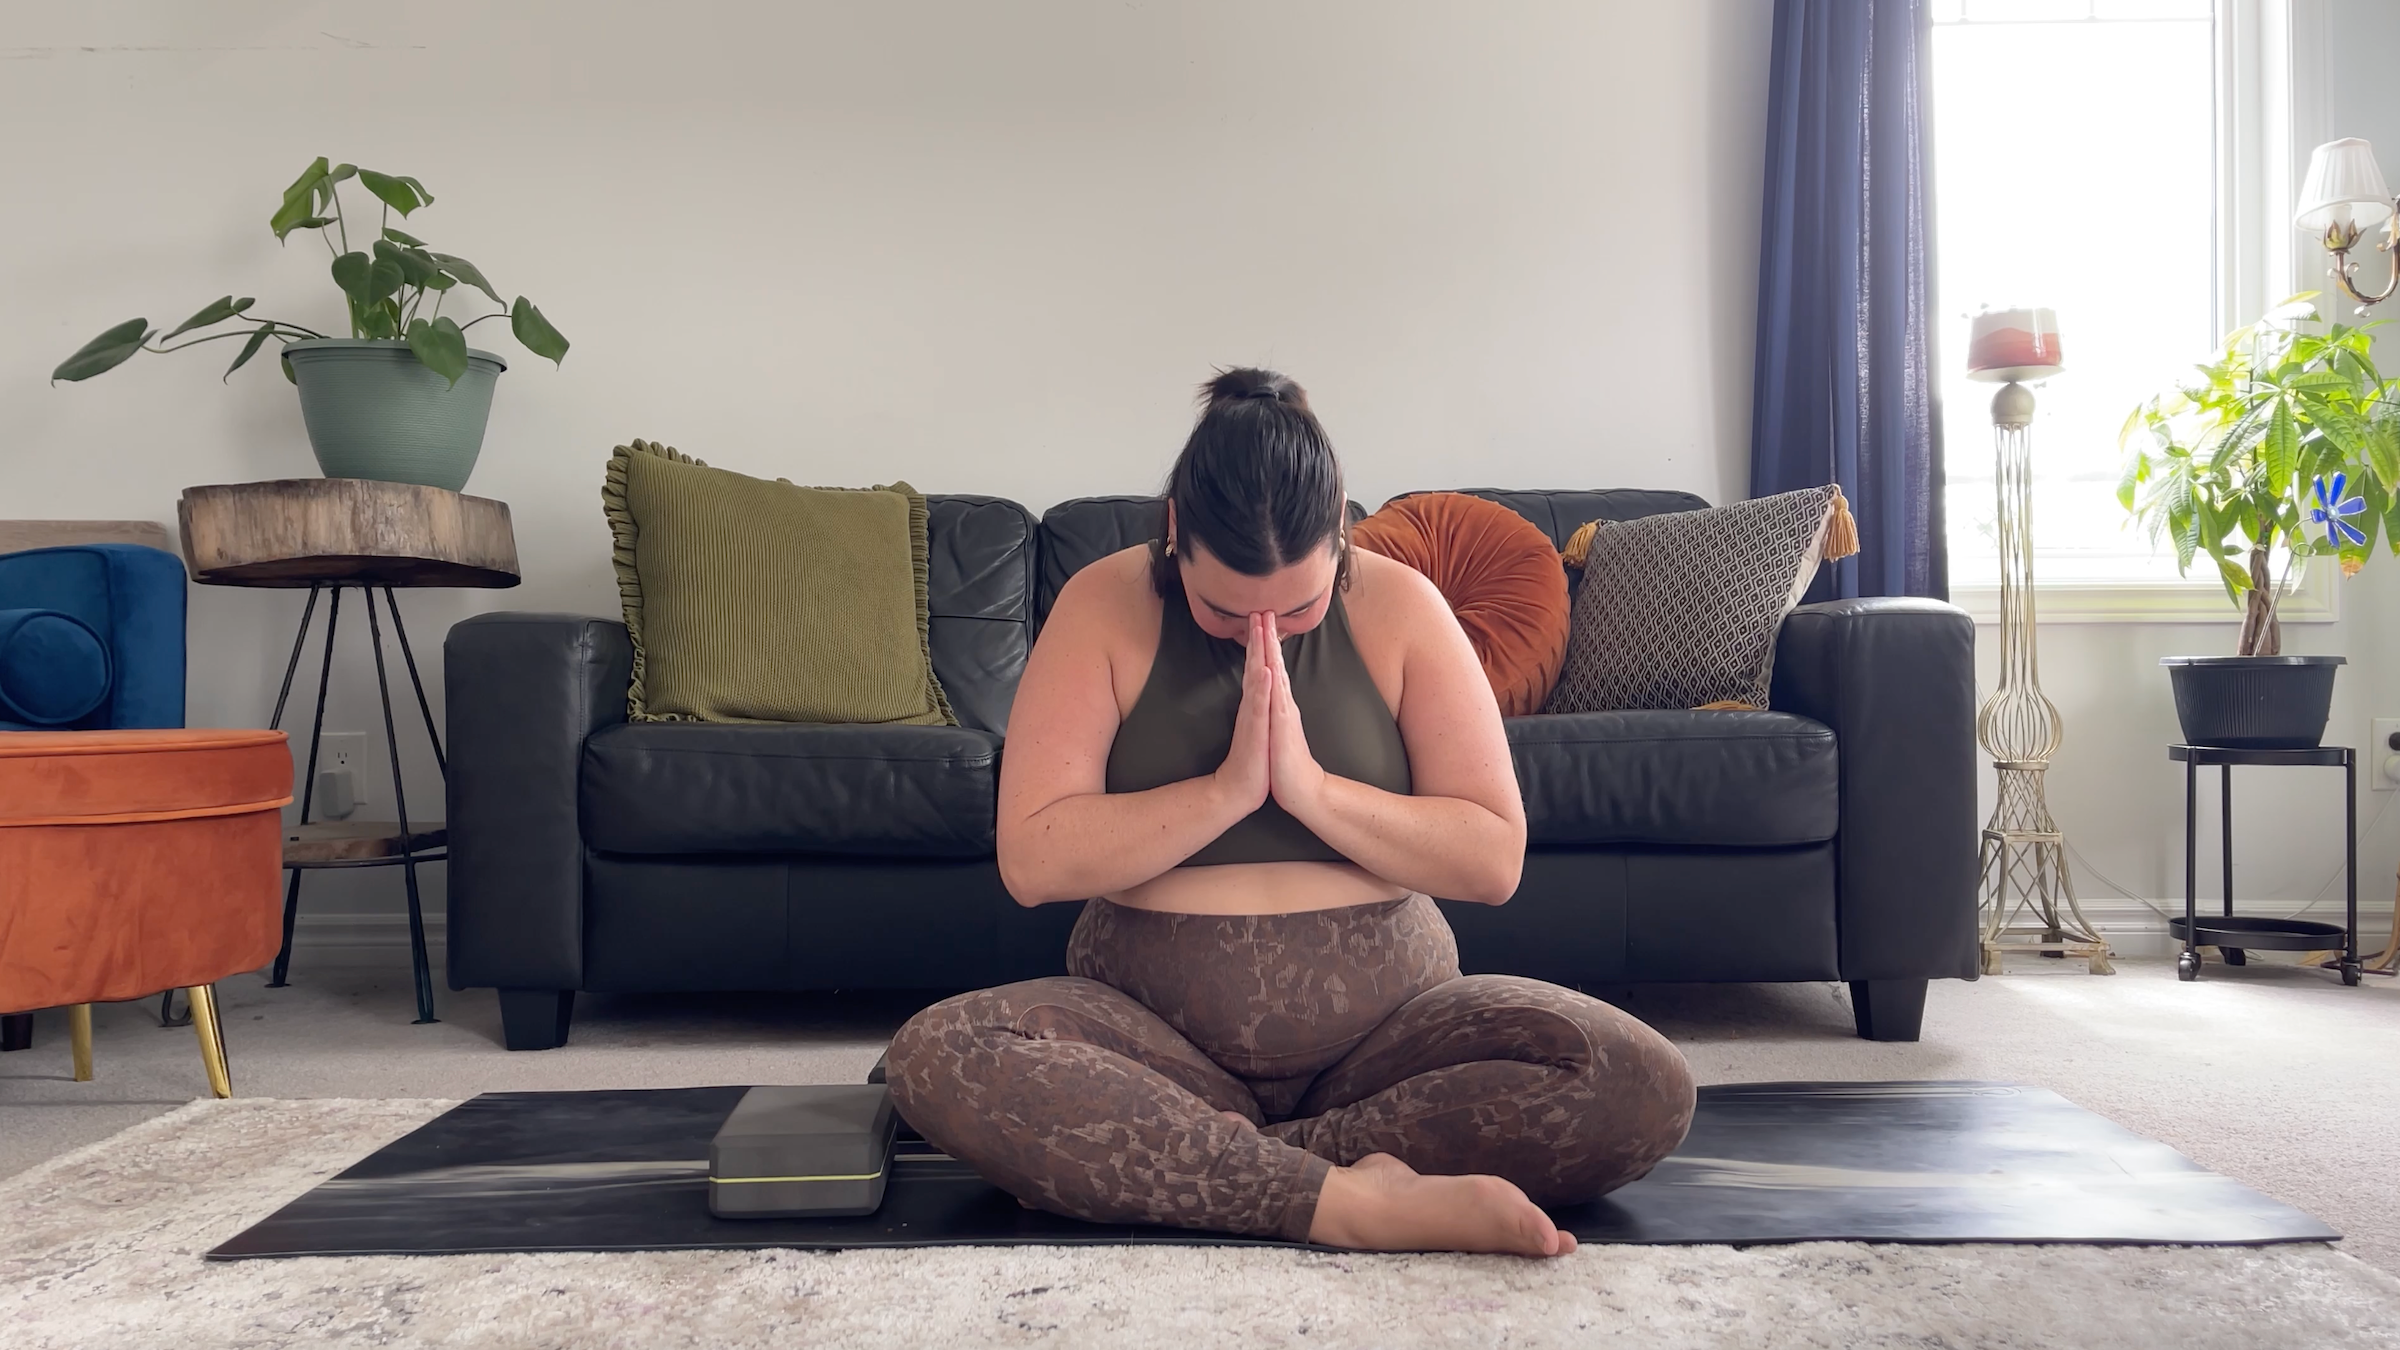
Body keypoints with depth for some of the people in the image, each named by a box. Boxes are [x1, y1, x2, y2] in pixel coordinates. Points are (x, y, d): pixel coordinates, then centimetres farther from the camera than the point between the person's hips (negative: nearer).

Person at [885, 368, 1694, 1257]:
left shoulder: (1397, 606, -2)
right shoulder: (1105, 606, -4)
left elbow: (1494, 859, -6)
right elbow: (1031, 860, -12)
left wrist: (1308, 785, -17)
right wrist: (1229, 786, -19)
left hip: (1385, 1014, 1)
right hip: (1153, 1028, 0)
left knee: (1640, 1087, -26)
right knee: (937, 1057, -31)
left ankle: (1157, 1165, -24)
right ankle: (1352, 1200, -32)